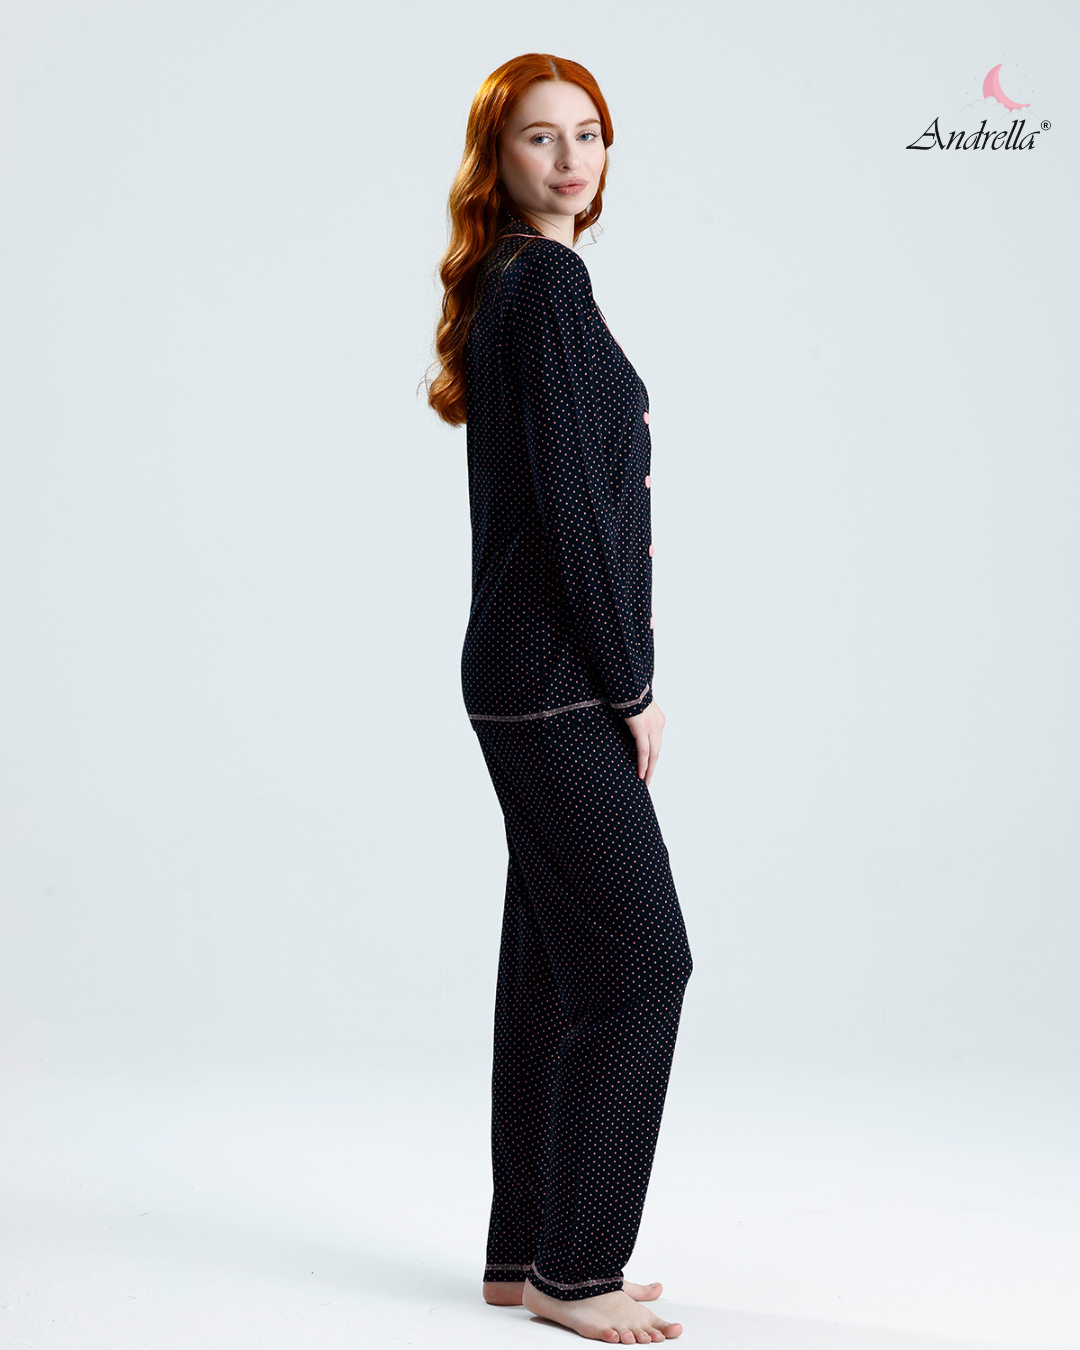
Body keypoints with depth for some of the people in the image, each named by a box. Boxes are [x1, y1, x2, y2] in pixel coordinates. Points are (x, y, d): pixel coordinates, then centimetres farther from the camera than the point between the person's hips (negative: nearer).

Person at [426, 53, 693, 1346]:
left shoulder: (512, 289, 17)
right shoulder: (545, 283, -13)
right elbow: (571, 502, -18)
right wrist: (631, 684, -13)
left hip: (535, 675, 10)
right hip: (560, 677, -10)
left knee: (554, 964, 12)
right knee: (638, 957, -6)